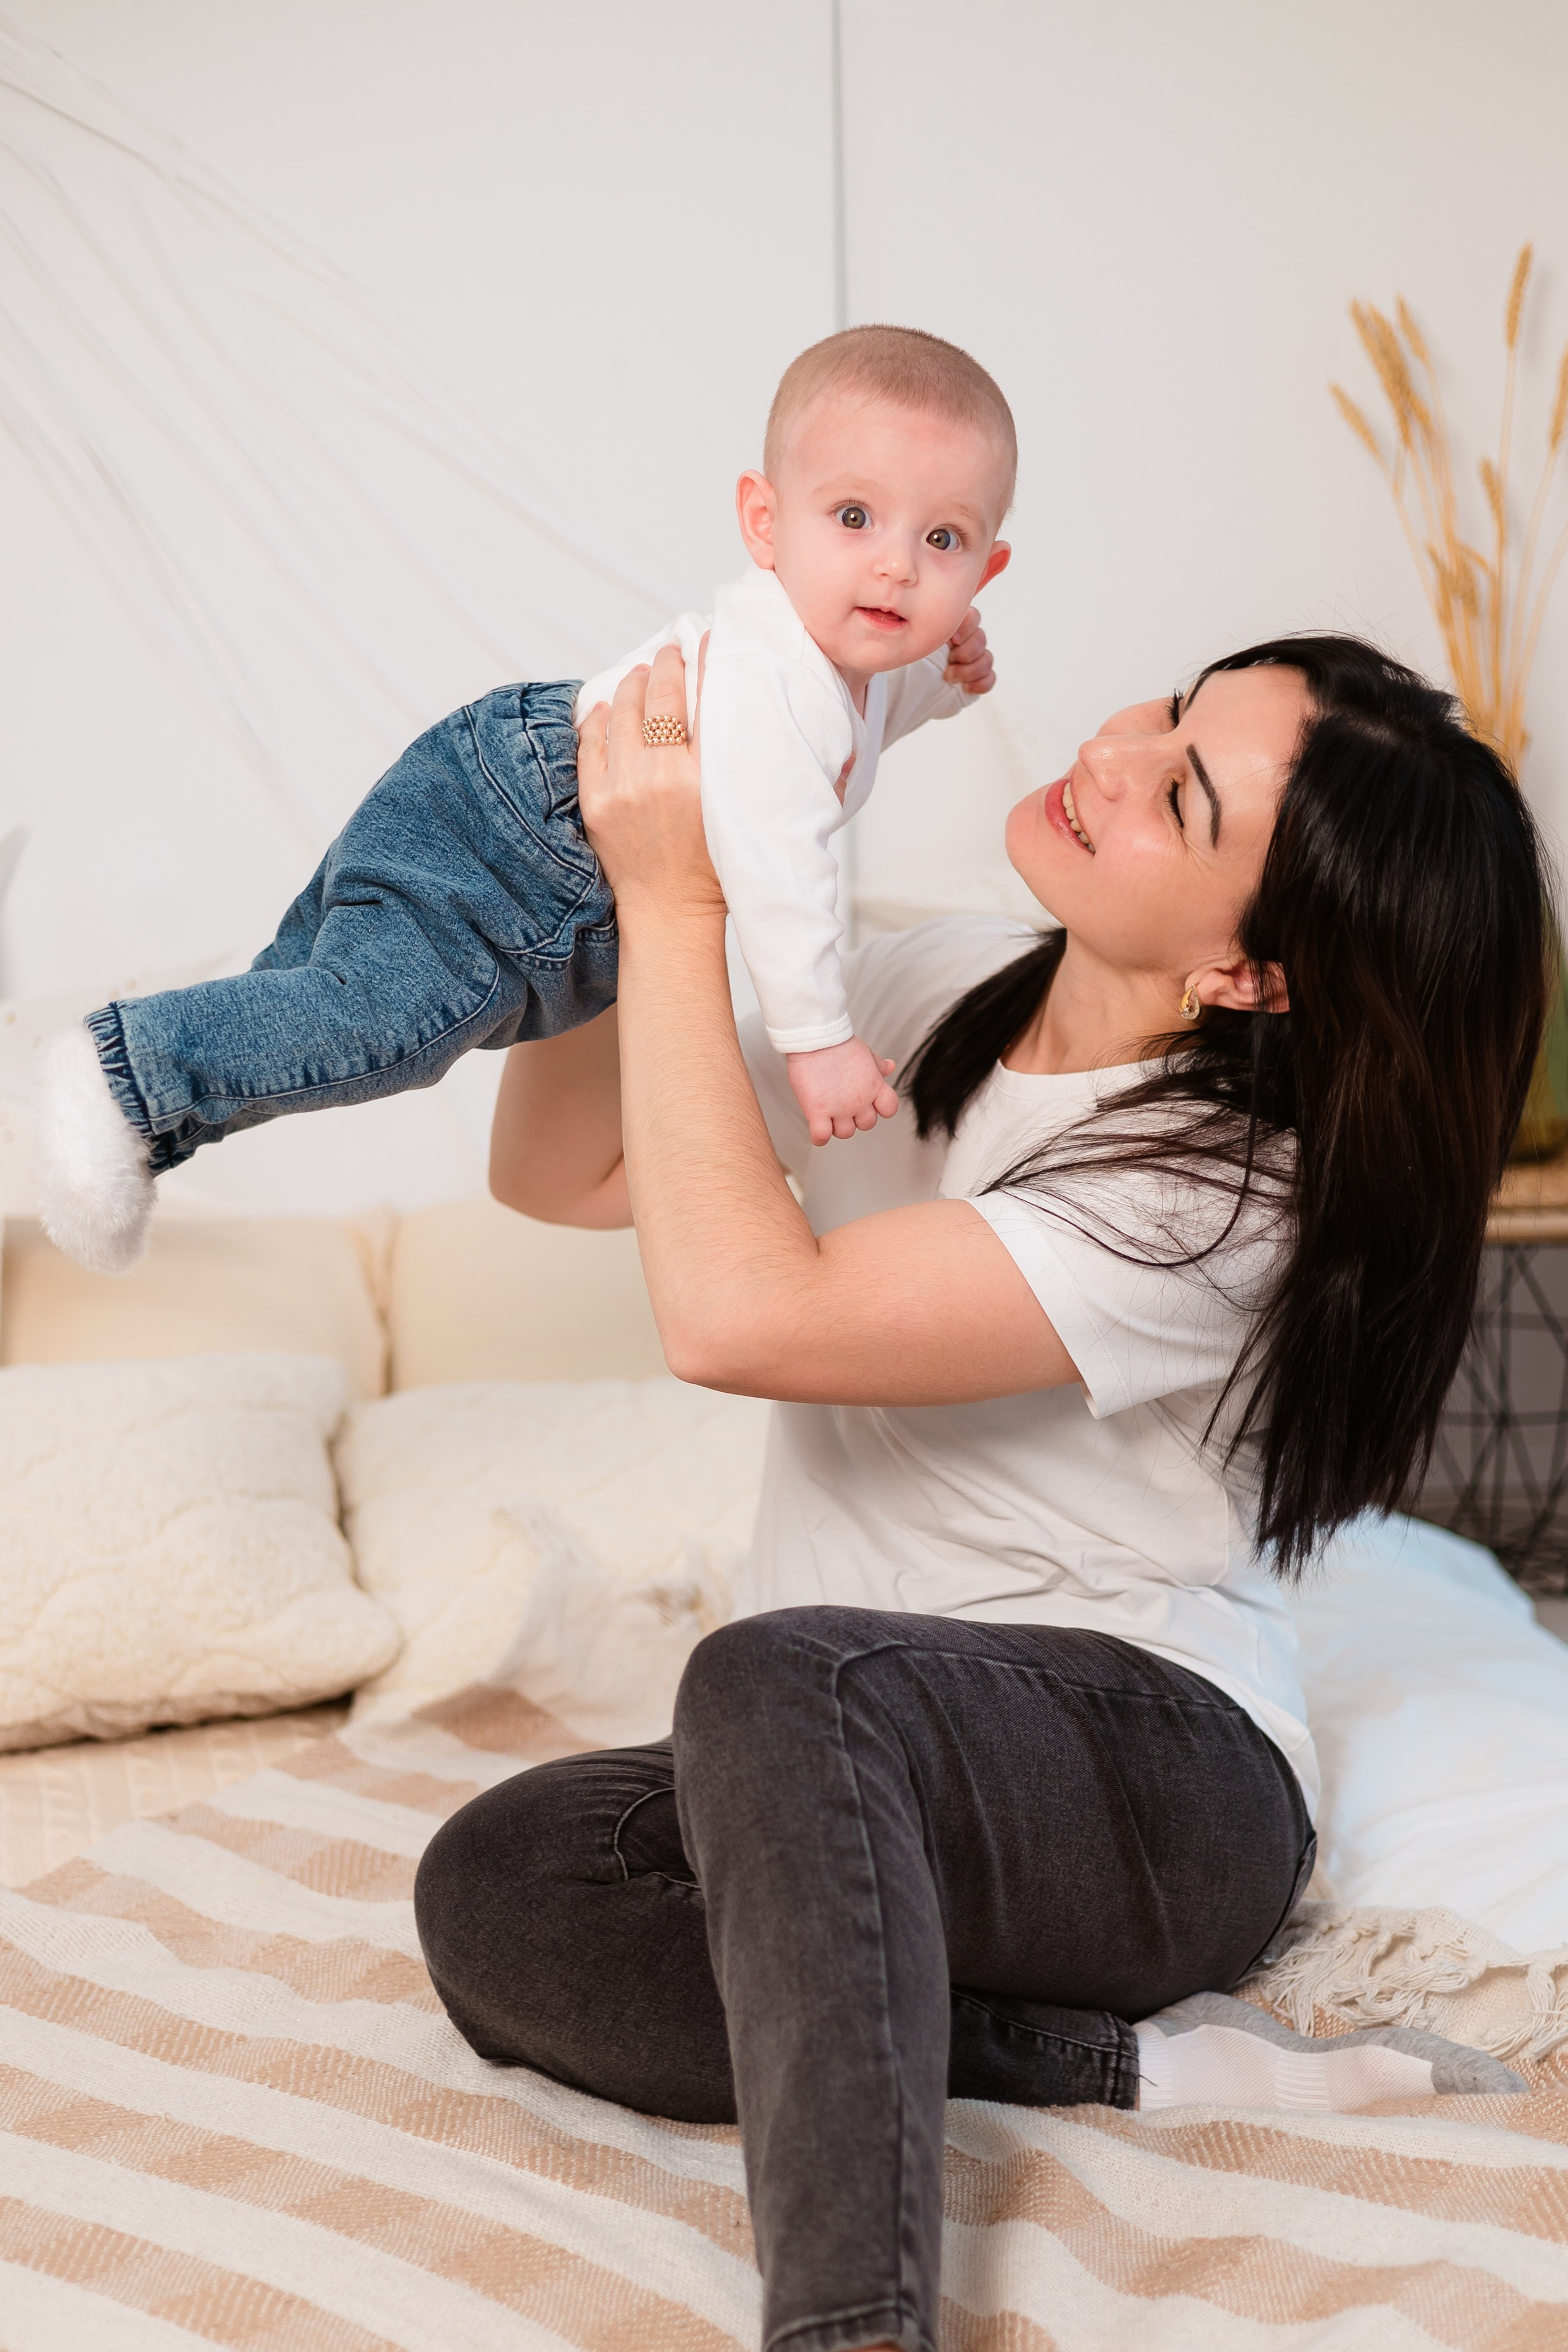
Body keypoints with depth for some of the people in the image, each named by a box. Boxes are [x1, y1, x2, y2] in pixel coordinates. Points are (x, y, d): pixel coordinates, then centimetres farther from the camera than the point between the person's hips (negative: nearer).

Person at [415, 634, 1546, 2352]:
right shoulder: (933, 1002, 2)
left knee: (778, 1677, -38)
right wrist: (610, 851, -4)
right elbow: (556, 1168, 9)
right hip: (865, 1769, 8)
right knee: (491, 1891, -19)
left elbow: (736, 1313, -30)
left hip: (1156, 1780, -8)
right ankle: (1135, 2063, -17)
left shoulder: (1230, 1187, -22)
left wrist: (676, 906, -22)